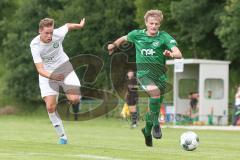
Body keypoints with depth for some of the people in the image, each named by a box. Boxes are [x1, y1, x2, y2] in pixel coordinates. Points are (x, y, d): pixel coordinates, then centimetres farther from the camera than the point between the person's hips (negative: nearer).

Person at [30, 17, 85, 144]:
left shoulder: (58, 34, -22)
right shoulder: (35, 45, -25)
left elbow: (68, 26, 3)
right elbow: (40, 69, -29)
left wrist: (80, 25, 23)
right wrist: (51, 76, -48)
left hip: (64, 68, 1)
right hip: (47, 74, -1)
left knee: (74, 99, -19)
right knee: (50, 107, -13)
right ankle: (62, 136, 5)